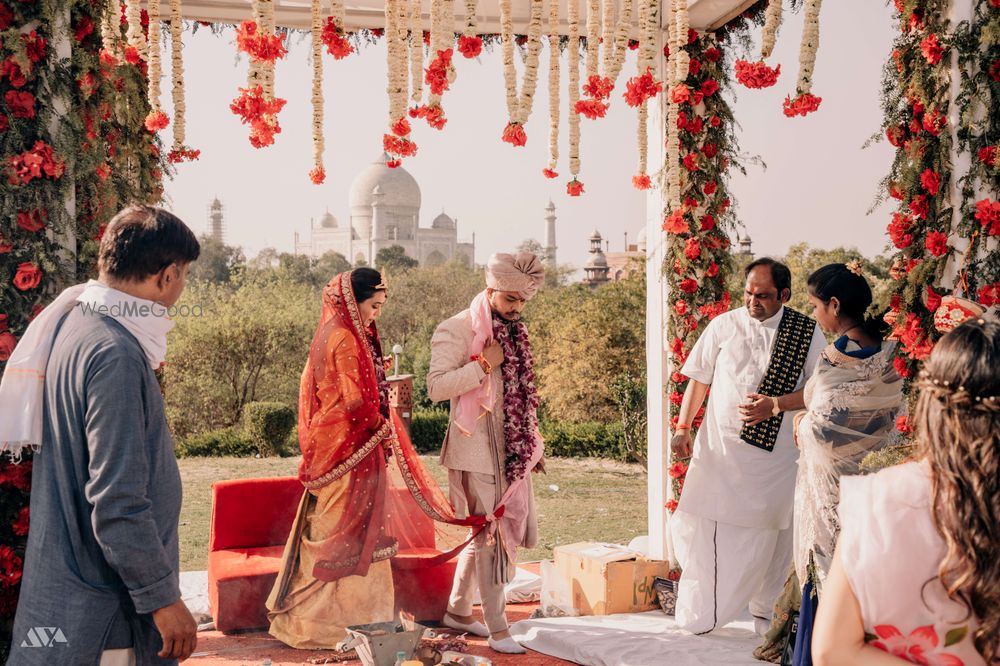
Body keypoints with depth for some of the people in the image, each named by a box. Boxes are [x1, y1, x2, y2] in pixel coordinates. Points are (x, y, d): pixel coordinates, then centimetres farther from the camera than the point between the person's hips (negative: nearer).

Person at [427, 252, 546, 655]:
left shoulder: (512, 333, 14)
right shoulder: (456, 331, -10)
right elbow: (436, 387, -21)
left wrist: (532, 444, 19)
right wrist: (484, 364, -21)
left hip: (510, 451, 8)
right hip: (475, 451, -7)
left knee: (481, 533, 13)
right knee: (487, 534, -4)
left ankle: (458, 611, 27)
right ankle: (497, 628, 3)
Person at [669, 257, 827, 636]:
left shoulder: (807, 334, -1)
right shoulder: (724, 325, 2)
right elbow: (699, 379, 9)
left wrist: (775, 405, -15)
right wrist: (683, 427, 4)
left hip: (775, 453, 0)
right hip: (719, 447, 1)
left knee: (768, 533, 9)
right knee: (704, 525, 0)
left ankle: (764, 610, 26)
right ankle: (700, 614, 14)